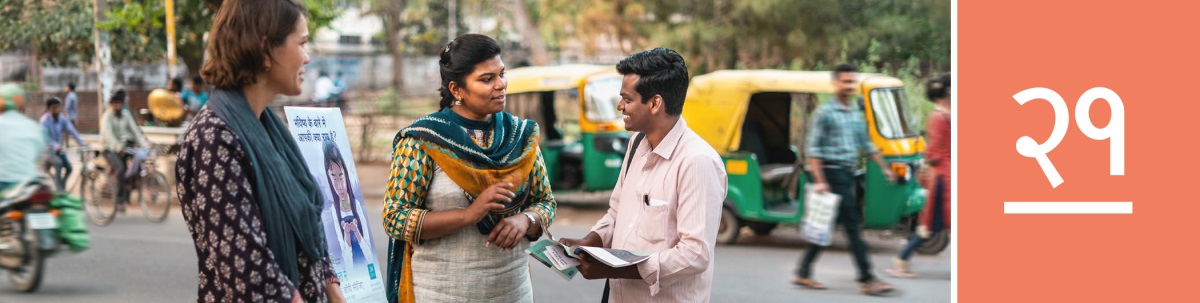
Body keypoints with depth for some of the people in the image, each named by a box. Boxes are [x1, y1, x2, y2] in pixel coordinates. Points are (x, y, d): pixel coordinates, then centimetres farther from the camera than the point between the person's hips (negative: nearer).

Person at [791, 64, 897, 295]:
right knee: (853, 226, -9)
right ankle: (867, 280, -7)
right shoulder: (825, 112, -8)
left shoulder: (856, 113, 15)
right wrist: (819, 181, -17)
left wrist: (884, 168, 20)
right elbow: (813, 148, -10)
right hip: (832, 175, -8)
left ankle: (803, 273, 18)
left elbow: (866, 144, 24)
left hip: (847, 175, 8)